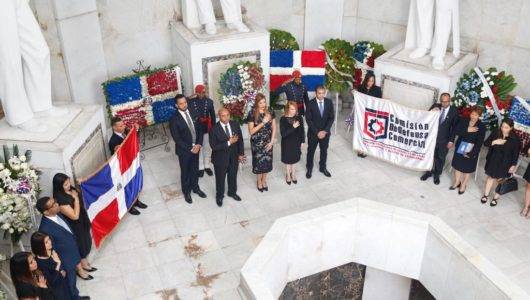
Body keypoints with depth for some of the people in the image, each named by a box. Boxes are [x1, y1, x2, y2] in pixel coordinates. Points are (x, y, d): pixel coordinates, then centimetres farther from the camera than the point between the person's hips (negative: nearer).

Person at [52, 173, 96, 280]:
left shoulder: (71, 189, -8)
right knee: (78, 247, 14)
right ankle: (80, 270, 38)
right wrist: (75, 198, -29)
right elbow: (75, 216, -31)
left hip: (82, 223, 8)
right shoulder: (60, 199, -33)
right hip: (74, 227, -8)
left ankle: (85, 264, 48)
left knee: (86, 243, 25)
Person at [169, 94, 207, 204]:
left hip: (196, 148, 5)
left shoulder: (193, 114, -2)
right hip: (184, 150, -5)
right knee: (185, 172, 14)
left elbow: (199, 130, 3)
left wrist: (199, 144, -10)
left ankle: (195, 187, 43)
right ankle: (186, 192, 33)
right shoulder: (174, 119, -19)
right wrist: (190, 148, -18)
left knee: (195, 170, 21)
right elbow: (177, 138, -19)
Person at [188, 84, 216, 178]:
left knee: (207, 147, 16)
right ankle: (200, 167, 29)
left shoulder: (209, 101, -8)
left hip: (206, 128, 2)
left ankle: (206, 165, 33)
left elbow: (213, 115, 0)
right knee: (198, 148, 13)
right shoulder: (191, 102, -15)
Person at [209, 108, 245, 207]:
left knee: (233, 176, 23)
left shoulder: (235, 124, -8)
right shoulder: (214, 129, -22)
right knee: (220, 178, 16)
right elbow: (214, 146, -25)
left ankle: (232, 192, 48)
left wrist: (241, 154, 1)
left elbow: (240, 140, 1)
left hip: (234, 157, 4)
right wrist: (228, 142, -30)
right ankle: (219, 196, 39)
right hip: (220, 159, -4)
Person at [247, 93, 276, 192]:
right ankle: (259, 181, 33)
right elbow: (251, 131, -16)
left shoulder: (270, 111, -5)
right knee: (259, 161, 10)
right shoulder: (252, 113, -15)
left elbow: (274, 127, 1)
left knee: (267, 161, 13)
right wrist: (263, 122, -24)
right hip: (257, 142, -3)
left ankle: (264, 180, 36)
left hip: (268, 141, 3)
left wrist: (272, 141, -6)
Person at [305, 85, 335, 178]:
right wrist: (317, 132, -17)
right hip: (313, 132, -2)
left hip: (325, 132, 2)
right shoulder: (310, 104, -15)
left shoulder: (329, 102, -7)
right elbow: (308, 120, -14)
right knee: (311, 151, 13)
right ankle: (309, 169, 31)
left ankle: (323, 168, 36)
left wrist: (325, 131, -13)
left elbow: (332, 117, -5)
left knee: (324, 151, 17)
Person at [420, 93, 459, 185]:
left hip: (444, 140, -2)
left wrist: (451, 140, -8)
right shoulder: (435, 106, -6)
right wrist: (432, 112, -21)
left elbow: (454, 127, -6)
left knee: (441, 158, 14)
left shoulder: (454, 111, -11)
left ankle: (437, 175, 33)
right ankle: (429, 172, 38)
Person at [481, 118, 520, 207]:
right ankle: (486, 195, 31)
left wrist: (513, 165, -8)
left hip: (505, 163, -2)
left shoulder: (515, 139, -15)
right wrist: (494, 142, -21)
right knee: (490, 177, 16)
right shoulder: (495, 133, -8)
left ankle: (495, 197, 27)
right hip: (493, 160, 2)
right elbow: (485, 143, -3)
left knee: (500, 180, 11)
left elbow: (516, 154, -8)